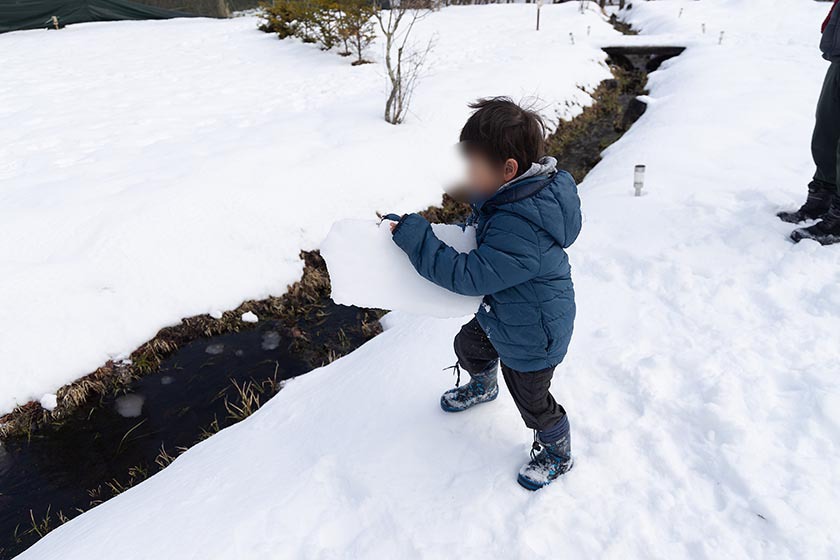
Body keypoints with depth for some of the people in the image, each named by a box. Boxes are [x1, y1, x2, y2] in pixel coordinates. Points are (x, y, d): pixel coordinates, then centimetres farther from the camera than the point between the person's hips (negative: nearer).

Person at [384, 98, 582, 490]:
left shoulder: (520, 229, -42)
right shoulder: (520, 189, -10)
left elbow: (469, 276, -38)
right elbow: (483, 225, 10)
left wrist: (414, 237, -35)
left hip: (533, 335, -9)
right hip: (505, 311, 9)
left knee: (531, 399, 15)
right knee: (469, 345, 30)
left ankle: (557, 453, 45)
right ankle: (482, 387, 64)